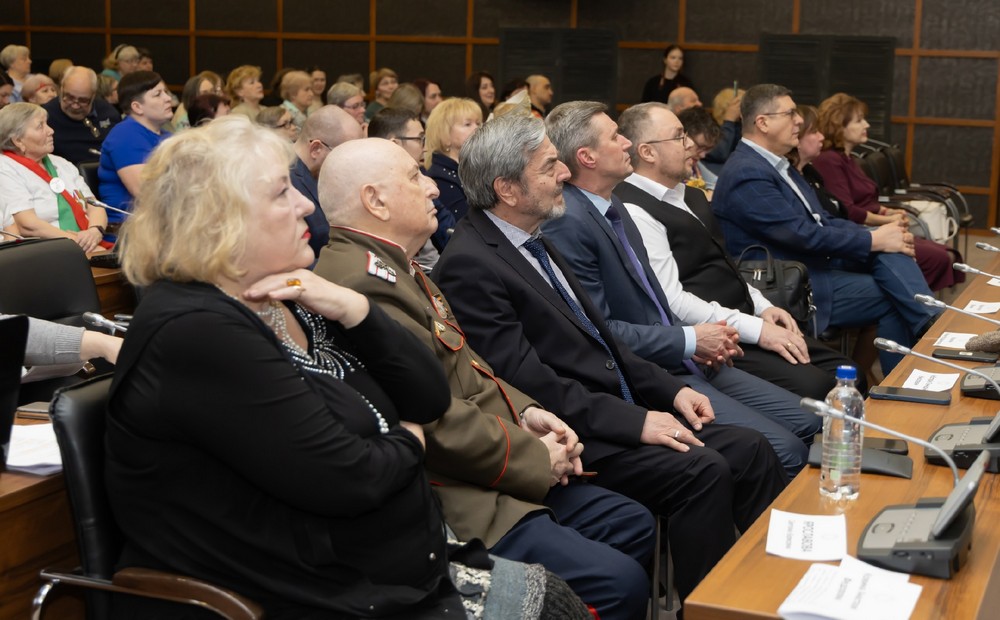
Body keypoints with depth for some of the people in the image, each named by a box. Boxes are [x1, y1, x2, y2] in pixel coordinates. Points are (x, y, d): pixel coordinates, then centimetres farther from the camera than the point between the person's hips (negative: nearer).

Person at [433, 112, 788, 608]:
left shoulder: (533, 242, 14)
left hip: (617, 409, 9)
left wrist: (668, 389, 8)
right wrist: (633, 422, -20)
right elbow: (525, 380, -20)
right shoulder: (469, 265, -15)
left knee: (750, 450, -3)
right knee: (704, 471, -23)